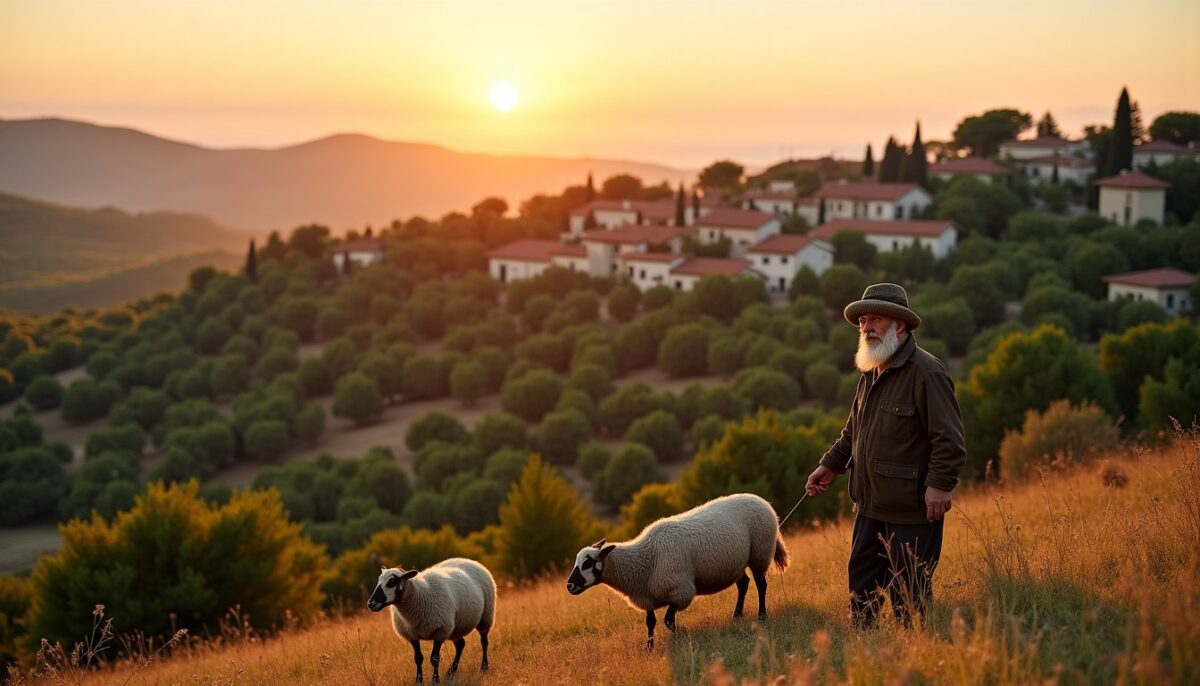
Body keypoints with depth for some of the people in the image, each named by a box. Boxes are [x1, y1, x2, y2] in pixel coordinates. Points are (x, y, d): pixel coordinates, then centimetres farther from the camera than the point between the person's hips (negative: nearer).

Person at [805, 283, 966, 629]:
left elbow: (950, 438, -18)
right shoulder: (870, 373, 14)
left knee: (908, 596, -1)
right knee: (862, 585, 14)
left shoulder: (927, 373, -14)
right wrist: (831, 465, 19)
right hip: (870, 506, 9)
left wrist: (939, 484, -23)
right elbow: (854, 431, 26)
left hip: (912, 509, -9)